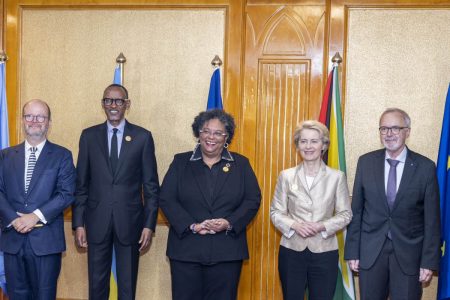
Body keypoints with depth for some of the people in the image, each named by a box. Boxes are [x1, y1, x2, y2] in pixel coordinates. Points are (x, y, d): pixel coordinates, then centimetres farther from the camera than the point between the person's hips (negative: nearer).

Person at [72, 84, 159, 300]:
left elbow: (151, 185, 0)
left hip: (129, 221, -1)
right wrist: (78, 223, -1)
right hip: (97, 222, 1)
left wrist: (149, 224, -5)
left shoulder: (143, 137, 0)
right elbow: (81, 183, 5)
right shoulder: (89, 136, 5)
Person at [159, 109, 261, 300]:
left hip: (227, 251, 0)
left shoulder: (241, 164, 8)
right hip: (186, 250, 0)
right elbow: (166, 199, 0)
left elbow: (253, 200, 3)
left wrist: (229, 223, -13)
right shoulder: (181, 162, 6)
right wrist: (192, 226, -13)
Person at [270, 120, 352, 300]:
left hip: (324, 252, -1)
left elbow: (345, 214, 0)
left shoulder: (337, 177, -1)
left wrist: (322, 226, -15)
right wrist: (294, 225, -14)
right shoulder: (286, 176, 2)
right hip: (291, 251, 1)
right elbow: (275, 212, 3)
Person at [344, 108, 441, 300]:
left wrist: (429, 261, -5)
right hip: (370, 252, 2)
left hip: (408, 253, -1)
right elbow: (356, 210, 3)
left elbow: (432, 218, -3)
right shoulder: (366, 162, 0)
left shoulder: (425, 167, -5)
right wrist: (352, 251, 1)